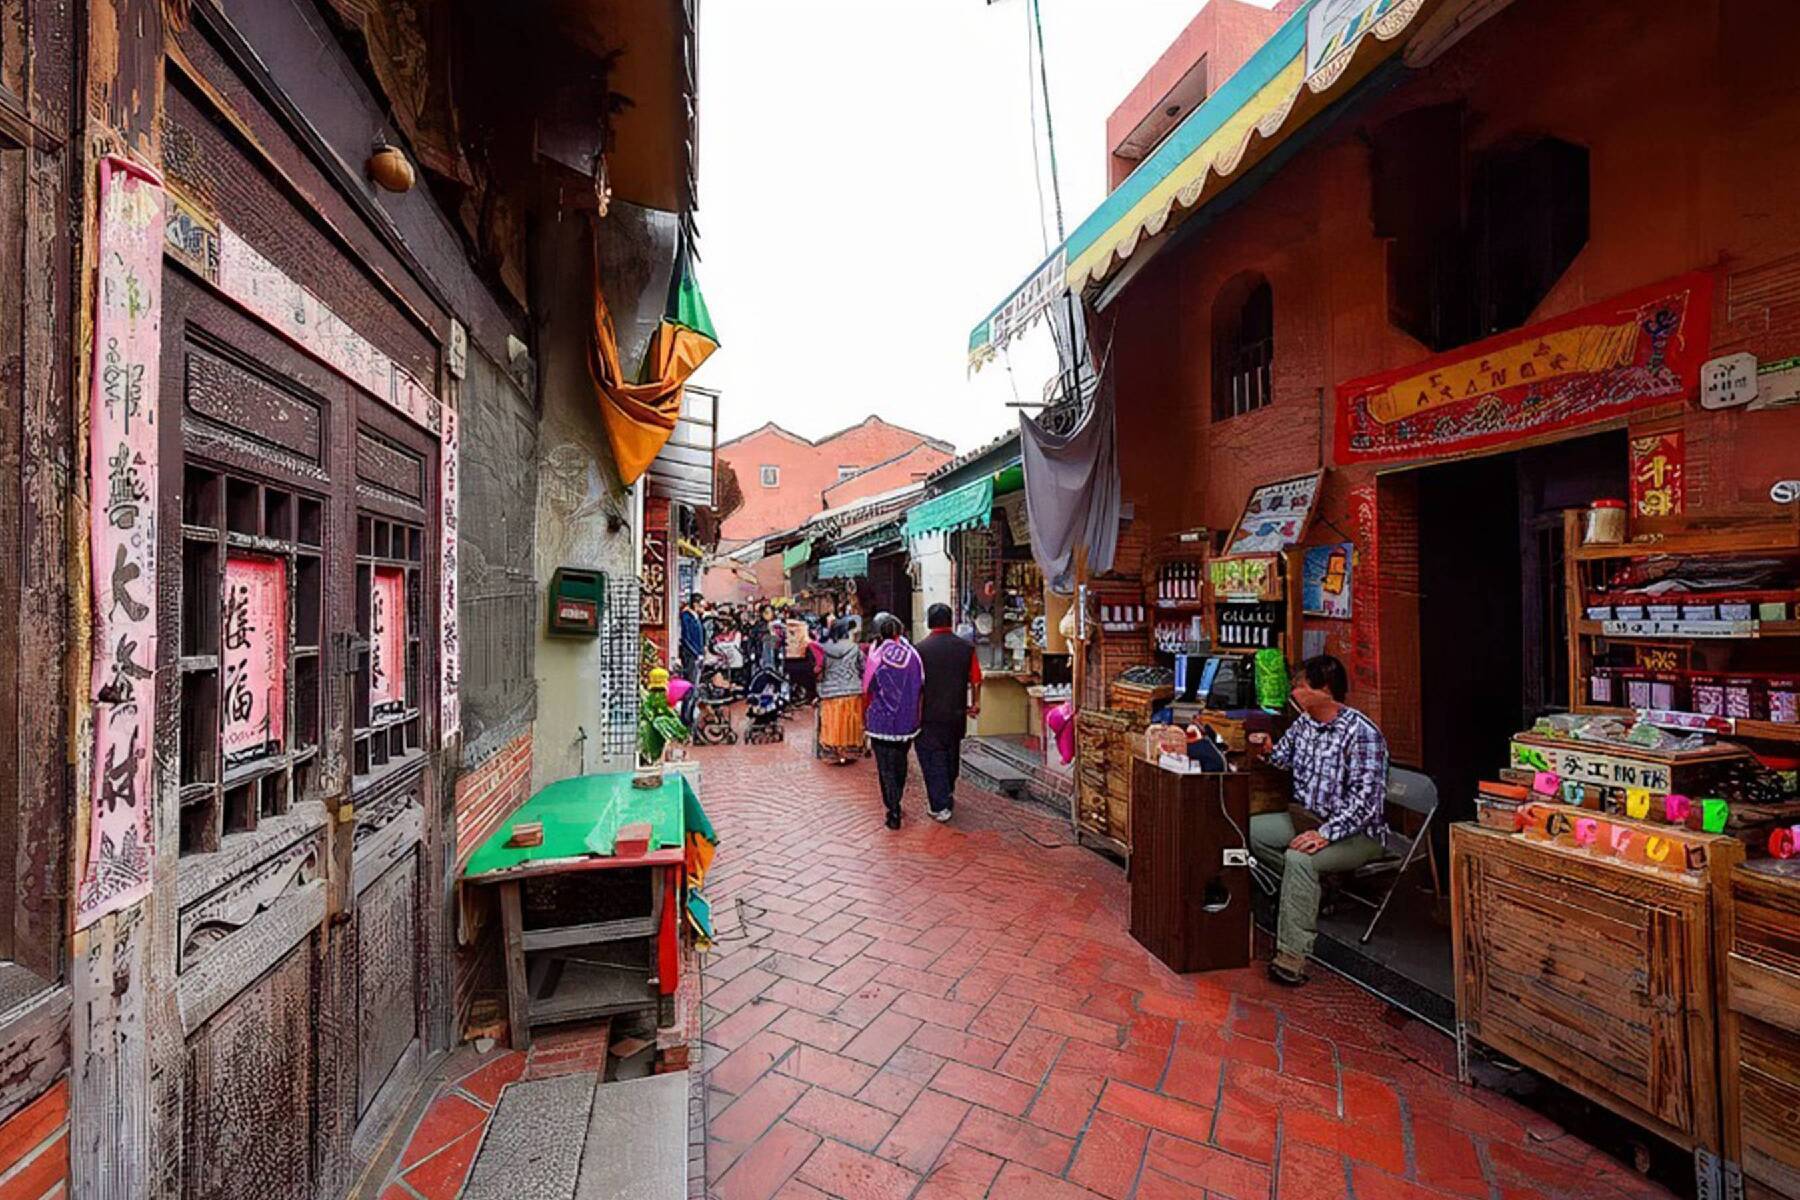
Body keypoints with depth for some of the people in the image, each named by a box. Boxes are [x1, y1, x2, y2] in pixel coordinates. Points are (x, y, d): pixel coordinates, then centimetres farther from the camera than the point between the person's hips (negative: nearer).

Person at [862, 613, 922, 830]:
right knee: (900, 764, 20)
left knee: (886, 769, 7)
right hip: (908, 721, 4)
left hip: (882, 722, -3)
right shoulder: (913, 655, -5)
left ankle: (893, 813, 7)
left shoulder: (875, 657, -14)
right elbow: (921, 687, 5)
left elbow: (867, 690, -2)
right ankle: (896, 805, 34)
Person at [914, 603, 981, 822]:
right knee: (952, 755, 22)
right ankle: (948, 794, 39)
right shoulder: (966, 648, -3)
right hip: (956, 714, 4)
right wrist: (975, 702, 18)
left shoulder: (920, 649, -11)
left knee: (933, 759, 4)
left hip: (929, 715, -4)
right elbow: (975, 680, 2)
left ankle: (941, 806, 1)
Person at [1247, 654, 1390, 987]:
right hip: (1307, 817, 9)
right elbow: (1285, 757, 19)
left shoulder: (1362, 734, -22)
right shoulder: (1304, 722, 2)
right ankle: (1310, 887, 6)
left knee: (1299, 858, -32)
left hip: (1357, 832, -9)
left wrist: (1326, 834, -34)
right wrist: (1267, 751, -5)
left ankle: (1292, 955, -24)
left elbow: (1365, 800, -27)